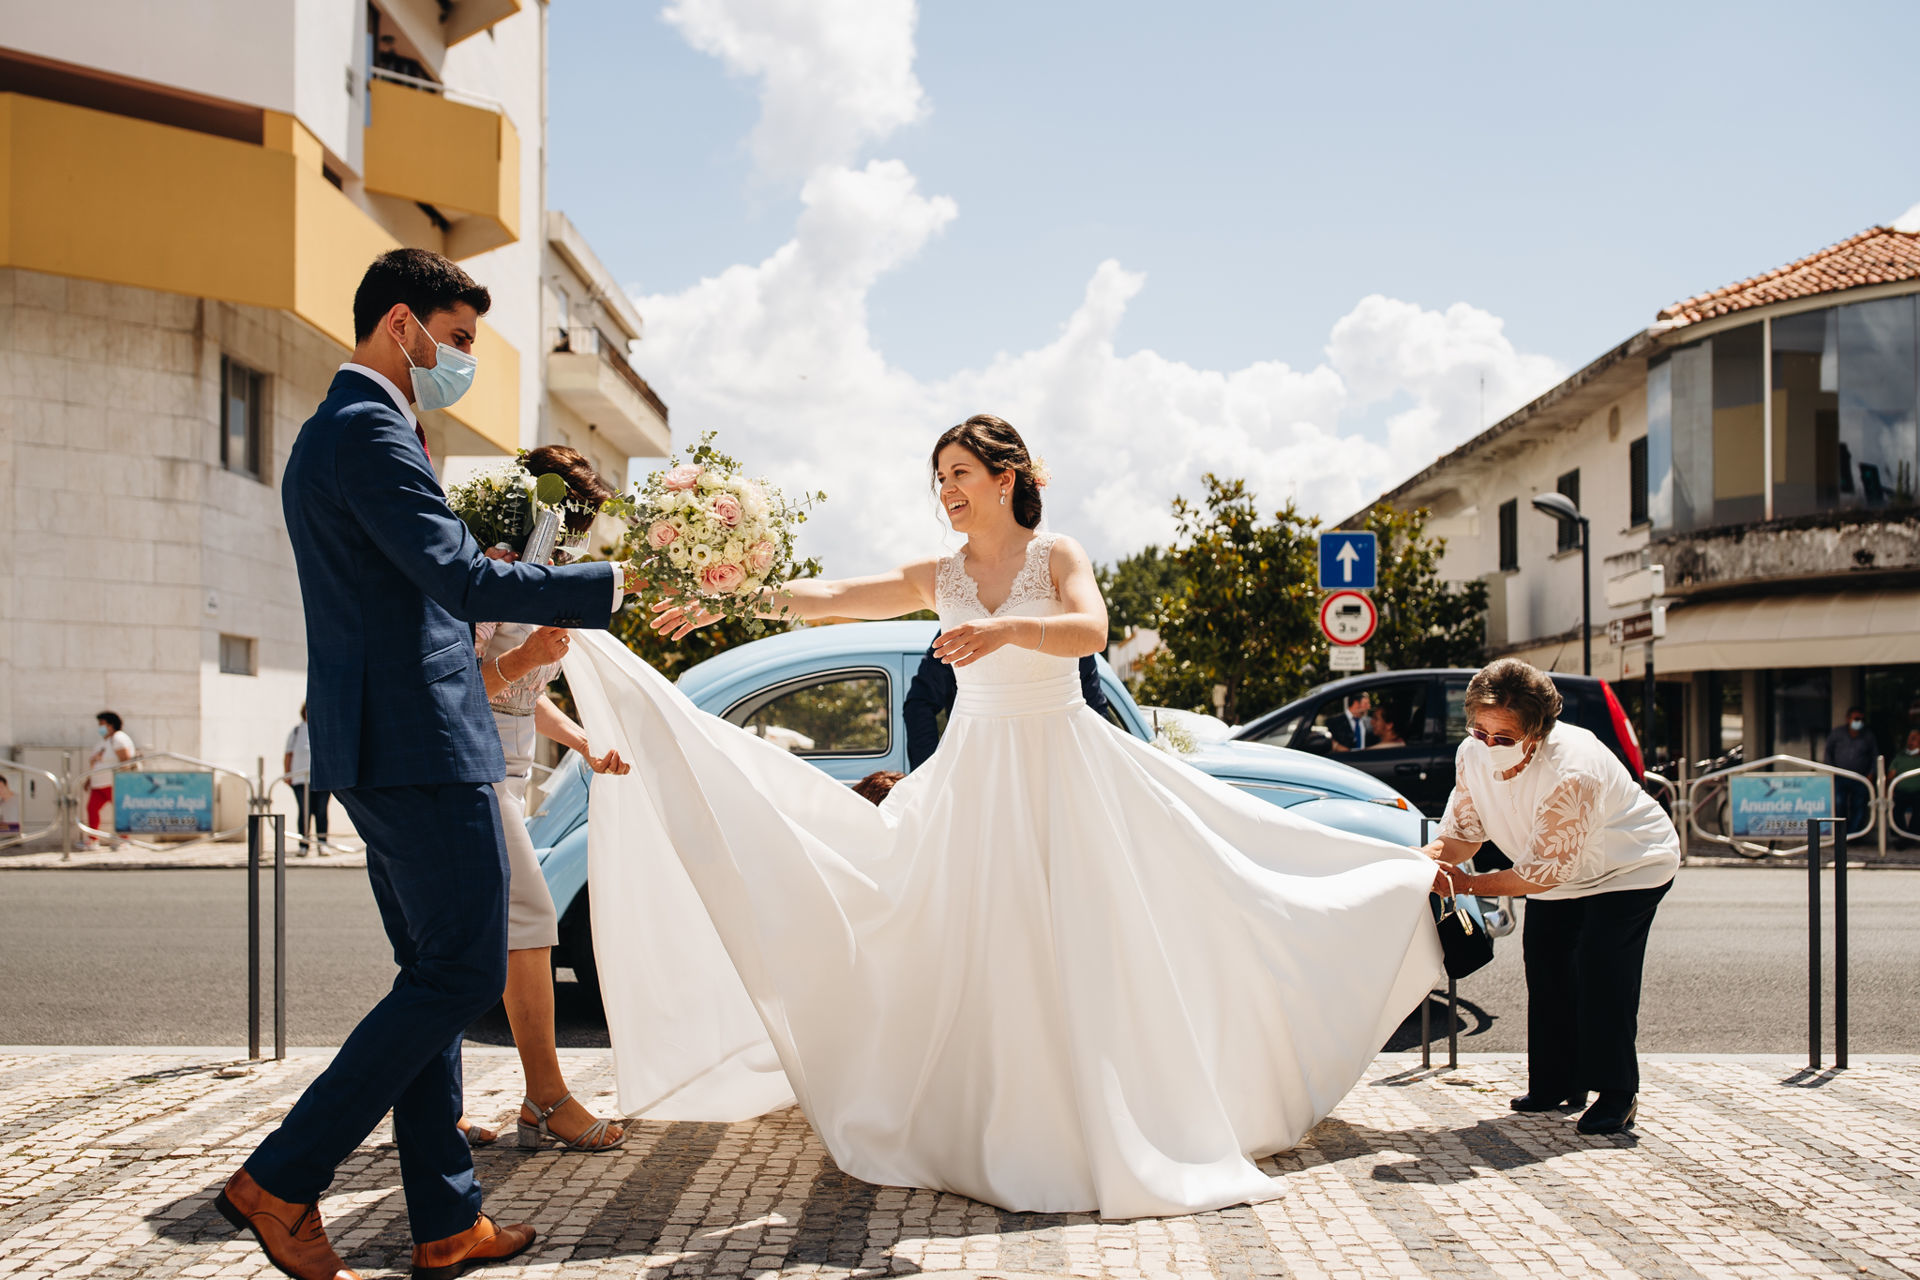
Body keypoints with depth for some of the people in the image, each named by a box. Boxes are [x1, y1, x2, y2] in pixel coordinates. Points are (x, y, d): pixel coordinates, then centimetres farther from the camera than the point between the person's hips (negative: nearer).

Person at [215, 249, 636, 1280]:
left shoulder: (329, 433, 21)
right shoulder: (371, 432, -13)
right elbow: (461, 579, -21)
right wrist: (606, 586, -15)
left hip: (375, 747, 11)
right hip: (419, 742, -11)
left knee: (436, 977, 12)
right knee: (463, 975, -5)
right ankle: (281, 1181, 2)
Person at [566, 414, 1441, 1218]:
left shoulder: (1056, 556, -3)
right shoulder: (940, 578, 8)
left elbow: (1091, 630, -23)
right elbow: (828, 599, 2)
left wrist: (1006, 630, -39)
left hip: (1065, 764, -4)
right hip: (974, 772, 4)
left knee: (1086, 944, -3)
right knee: (981, 948, 4)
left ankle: (1118, 1133, 9)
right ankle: (999, 1136, 15)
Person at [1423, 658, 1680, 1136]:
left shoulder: (1570, 773, -40)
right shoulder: (1473, 756, -19)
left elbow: (1546, 871, -33)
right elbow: (1462, 832, -8)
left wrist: (1467, 884, -34)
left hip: (1631, 864, -7)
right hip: (1557, 869, 7)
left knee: (1600, 969, -17)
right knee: (1546, 969, 4)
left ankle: (1617, 1094, -5)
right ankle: (1558, 1083, 17)